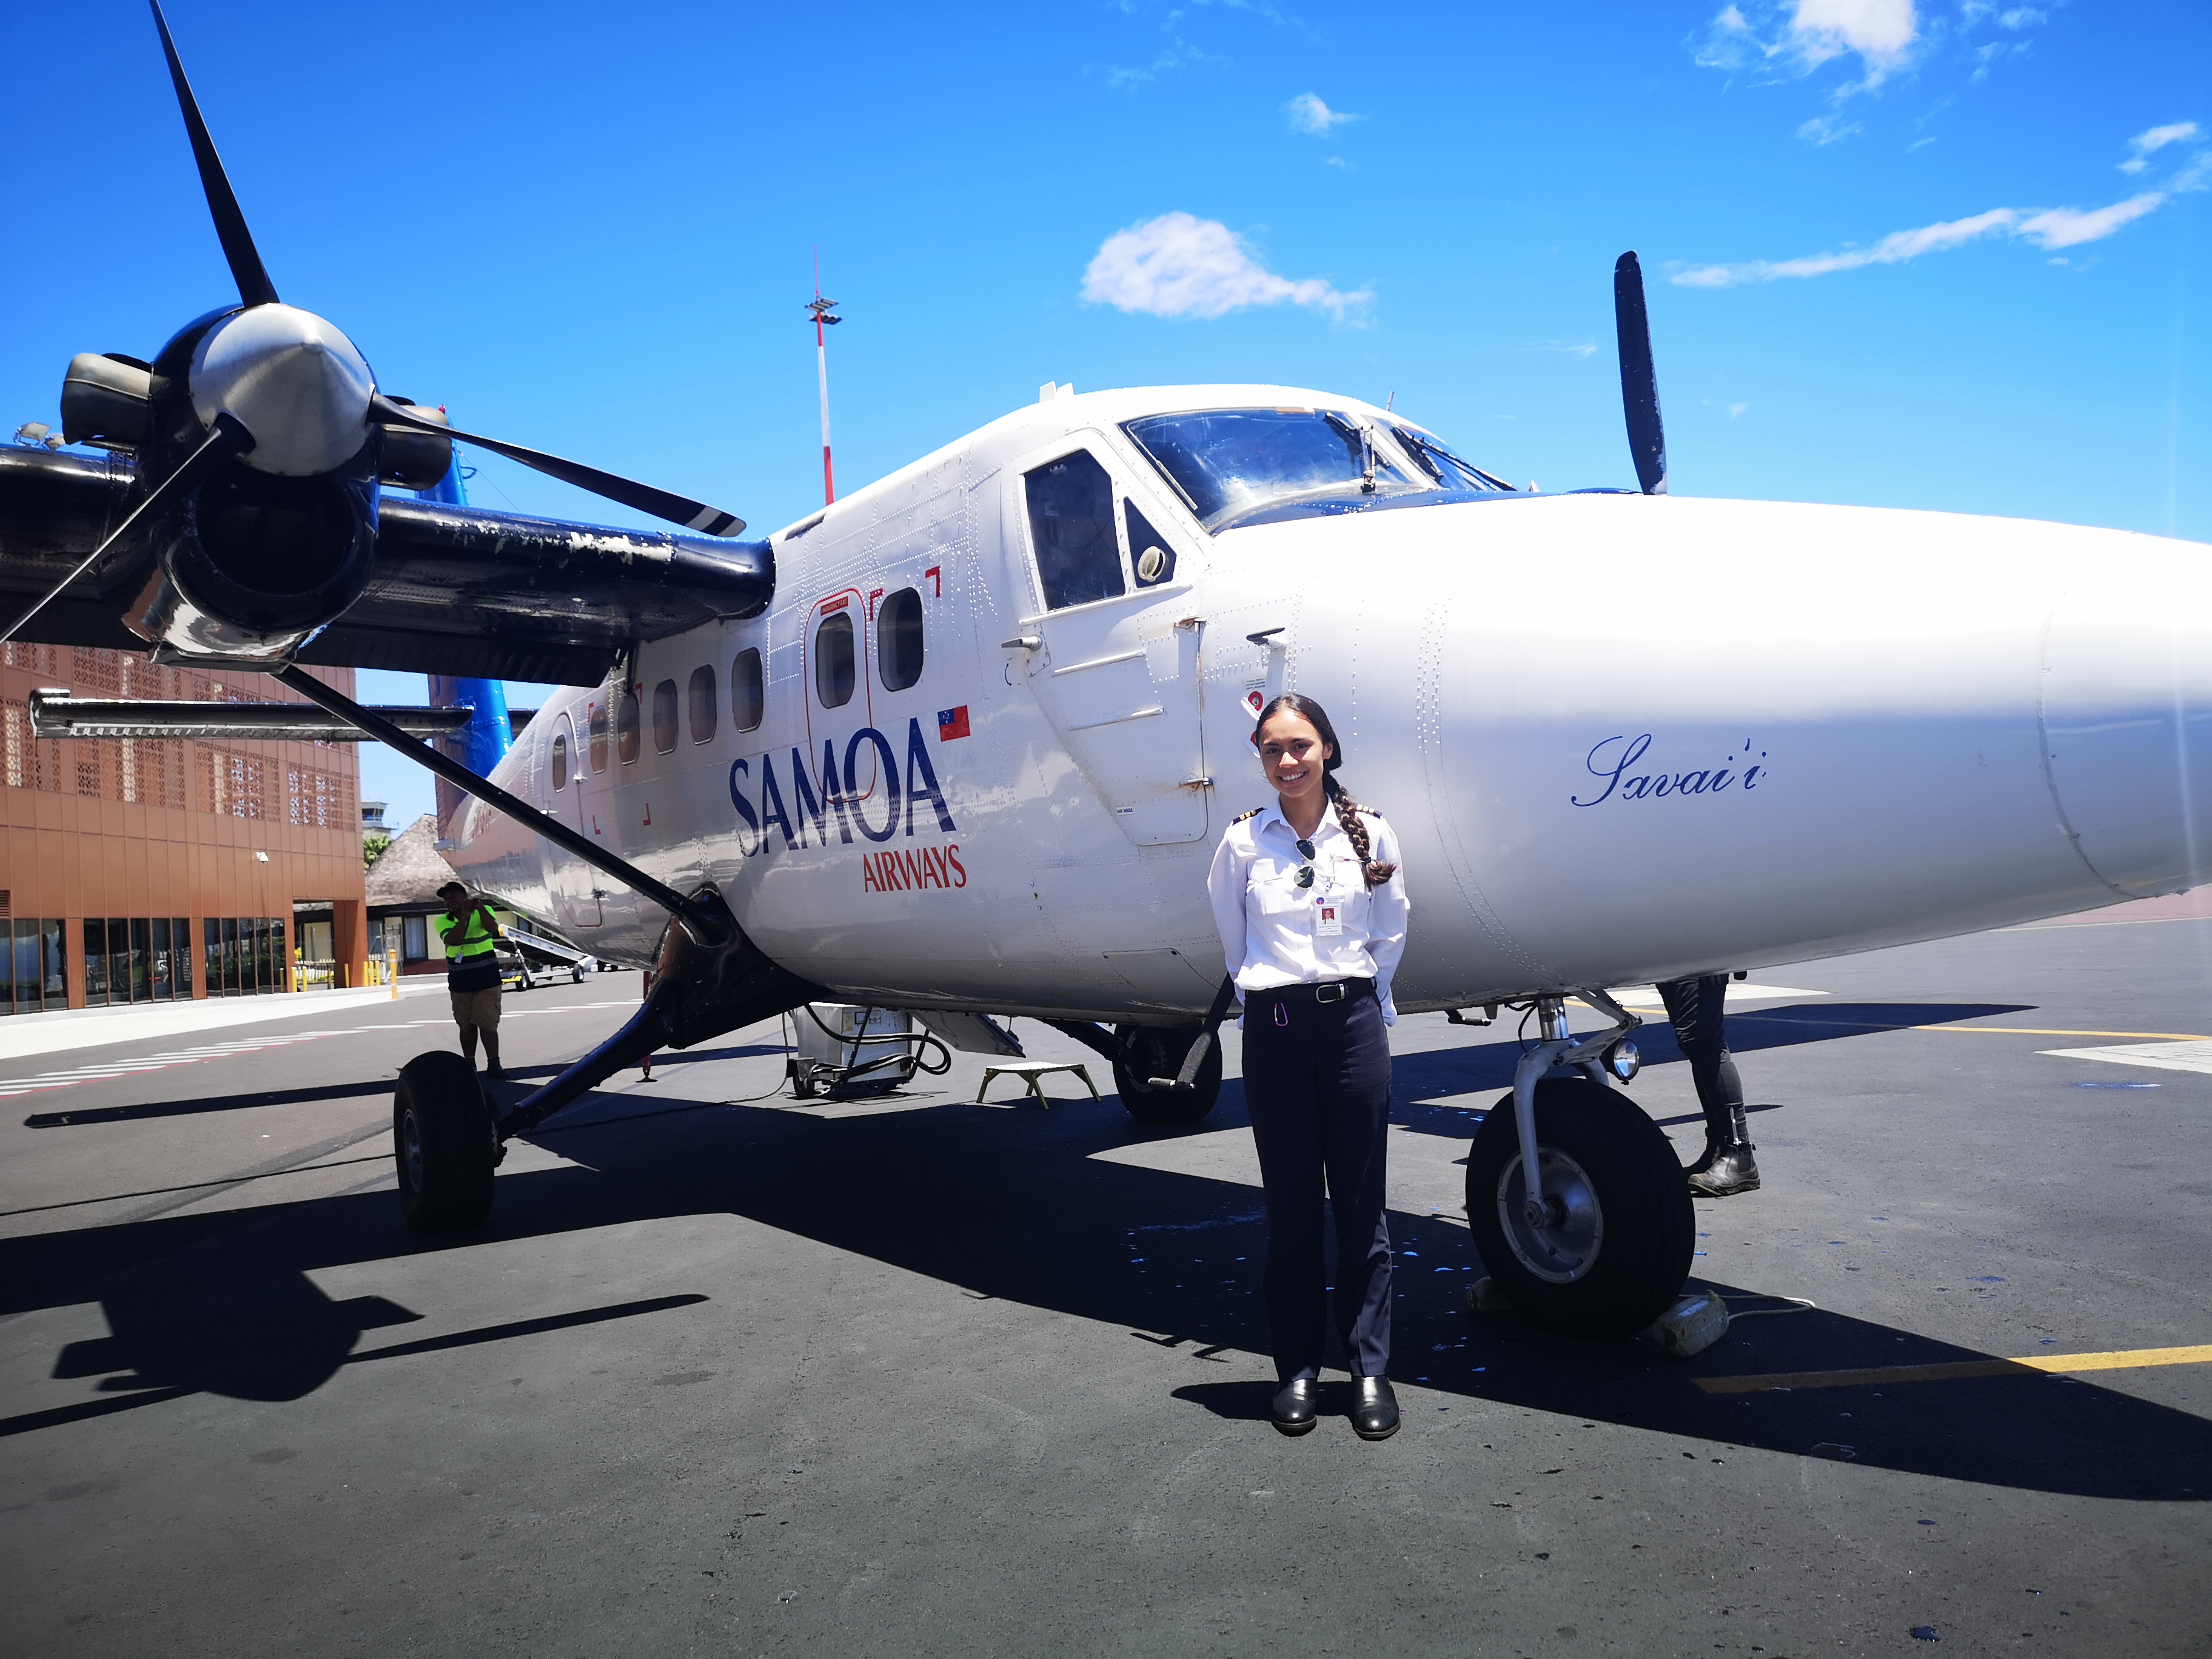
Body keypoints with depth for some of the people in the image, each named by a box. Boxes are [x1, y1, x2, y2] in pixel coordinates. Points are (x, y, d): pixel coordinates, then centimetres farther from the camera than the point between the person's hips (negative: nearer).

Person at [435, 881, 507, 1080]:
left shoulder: (484, 911, 0)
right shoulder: (443, 921, 1)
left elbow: (492, 928, -20)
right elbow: (452, 940, -18)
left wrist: (480, 908, -33)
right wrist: (464, 916, -25)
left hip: (486, 978, -2)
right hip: (460, 982, 2)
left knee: (488, 1023, -6)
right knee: (466, 1025, 9)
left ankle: (494, 1063, -3)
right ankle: (469, 1063, 18)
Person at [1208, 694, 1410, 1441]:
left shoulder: (1370, 834, 1)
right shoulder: (1243, 842, 0)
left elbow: (1390, 936, 14)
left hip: (1353, 1022, 0)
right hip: (1276, 1029, 0)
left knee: (1361, 1204, 5)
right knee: (1291, 1205, 7)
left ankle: (1370, 1367, 17)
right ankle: (1297, 1369, 18)